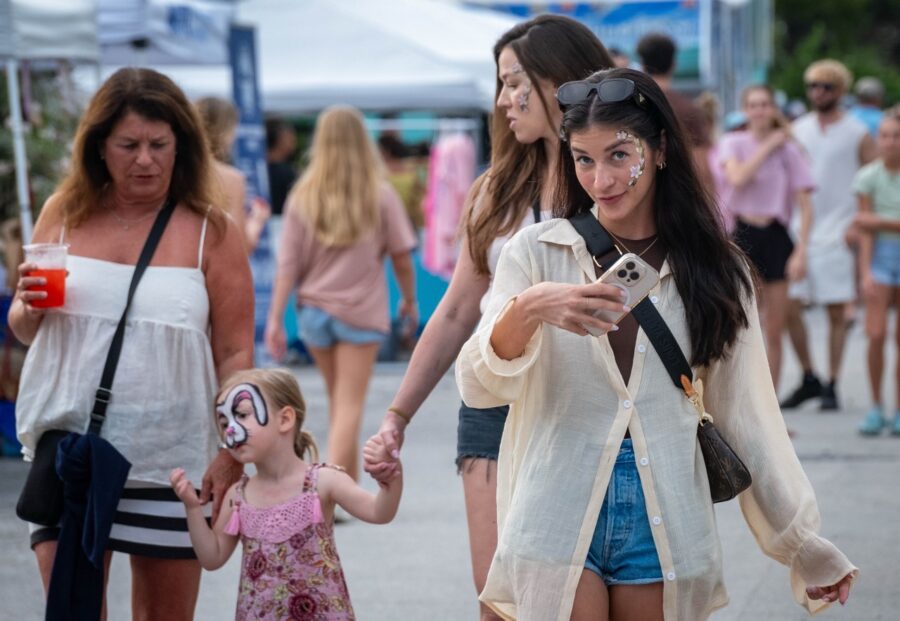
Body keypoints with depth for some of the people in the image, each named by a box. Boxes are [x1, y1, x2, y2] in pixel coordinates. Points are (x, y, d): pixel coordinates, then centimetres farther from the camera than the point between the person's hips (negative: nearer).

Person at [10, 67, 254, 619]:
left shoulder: (212, 232, 0)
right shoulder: (64, 215, 7)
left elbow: (235, 354, -1)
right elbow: (23, 328, 16)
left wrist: (231, 456, -8)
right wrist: (30, 308, -7)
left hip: (171, 462, -2)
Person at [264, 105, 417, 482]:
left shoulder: (303, 196, -2)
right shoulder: (380, 195, -6)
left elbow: (288, 264, -5)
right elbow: (401, 257, -3)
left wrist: (275, 318, -5)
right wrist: (410, 301, 13)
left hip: (314, 309, 3)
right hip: (361, 311, -3)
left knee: (339, 402, 18)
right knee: (349, 406, -3)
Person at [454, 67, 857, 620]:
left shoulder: (714, 269, 5)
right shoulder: (538, 252, 0)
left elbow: (746, 414, 7)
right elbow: (478, 387, -9)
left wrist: (804, 546, 5)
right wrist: (528, 309, -28)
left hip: (666, 525, 1)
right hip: (557, 520, -1)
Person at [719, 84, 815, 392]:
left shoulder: (789, 149, 2)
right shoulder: (733, 143, 3)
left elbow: (805, 207, -1)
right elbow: (737, 177, -19)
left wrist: (800, 251, -10)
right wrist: (768, 146, -11)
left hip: (776, 238, 1)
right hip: (743, 236, -1)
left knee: (774, 331, 4)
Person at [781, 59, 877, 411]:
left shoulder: (857, 134, 1)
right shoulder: (796, 130, 11)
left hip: (837, 234, -3)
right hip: (799, 233, 3)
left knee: (837, 314, 1)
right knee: (790, 309, -1)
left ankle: (831, 386, 9)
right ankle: (809, 379, 15)